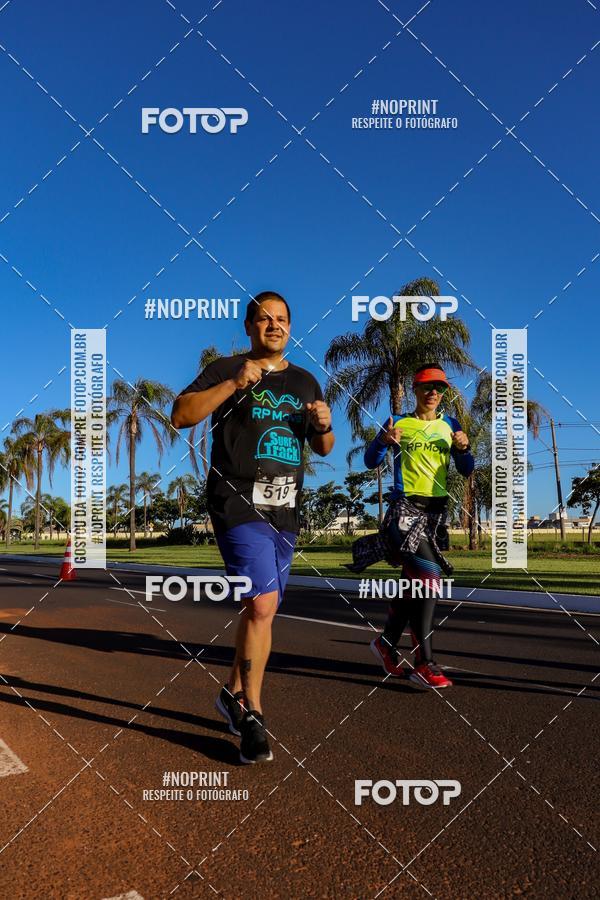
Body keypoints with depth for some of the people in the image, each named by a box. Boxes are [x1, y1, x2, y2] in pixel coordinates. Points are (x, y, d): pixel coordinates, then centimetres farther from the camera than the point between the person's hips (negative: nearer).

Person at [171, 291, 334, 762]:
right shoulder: (226, 370, 1)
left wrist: (324, 426, -2)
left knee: (261, 609, 12)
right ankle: (252, 715, 0)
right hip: (239, 505, -6)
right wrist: (234, 384, -19)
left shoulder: (305, 382, 17)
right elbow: (180, 415, -11)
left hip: (285, 512, 6)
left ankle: (234, 692, 32)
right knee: (262, 604, -16)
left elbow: (323, 449, 21)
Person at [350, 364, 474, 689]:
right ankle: (424, 663, -15)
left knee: (413, 580, 9)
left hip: (437, 508, 5)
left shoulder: (450, 426, 15)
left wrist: (464, 449, -8)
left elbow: (466, 471, 12)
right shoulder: (398, 423, 5)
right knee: (428, 578, -17)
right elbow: (371, 462, 2)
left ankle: (388, 643, 27)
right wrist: (383, 441, -18)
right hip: (406, 505, -5)